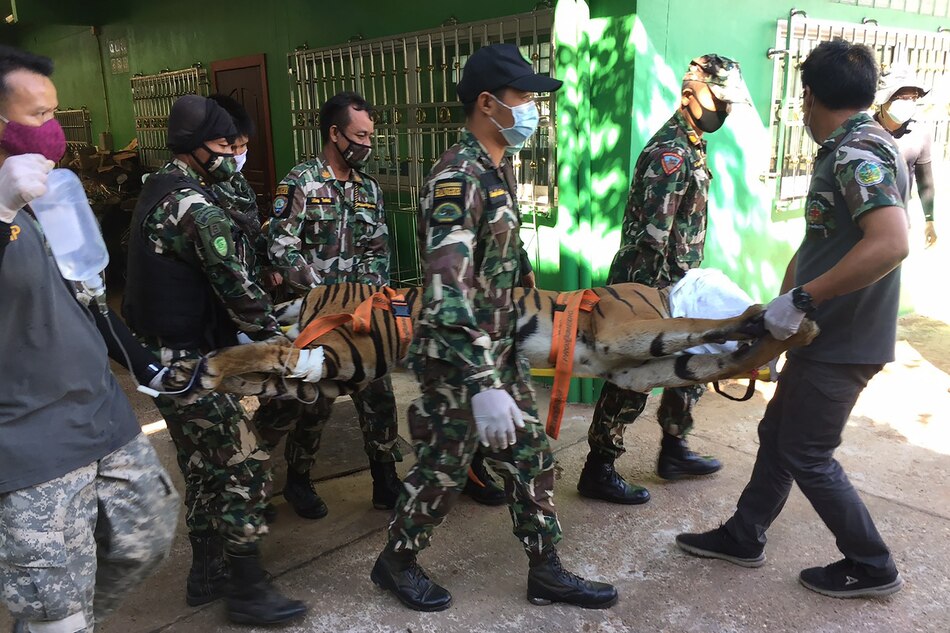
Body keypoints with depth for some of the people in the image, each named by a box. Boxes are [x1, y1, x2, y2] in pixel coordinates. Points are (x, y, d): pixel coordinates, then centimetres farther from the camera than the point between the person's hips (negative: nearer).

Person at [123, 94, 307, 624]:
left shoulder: (159, 193, 12)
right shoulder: (196, 208, -20)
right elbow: (236, 287, -20)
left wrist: (263, 320, 11)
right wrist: (277, 337, -8)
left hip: (167, 358, 10)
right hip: (192, 364, -10)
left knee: (204, 469, 19)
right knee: (245, 467, -2)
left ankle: (207, 574, 32)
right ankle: (249, 592, 9)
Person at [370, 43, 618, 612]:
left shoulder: (493, 172, 9)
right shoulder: (457, 179, -22)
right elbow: (448, 292, -31)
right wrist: (483, 385, -35)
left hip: (499, 350, 9)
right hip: (457, 361, -9)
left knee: (531, 457, 13)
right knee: (443, 470, 7)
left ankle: (546, 573, 27)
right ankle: (396, 562, 31)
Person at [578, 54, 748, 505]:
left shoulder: (691, 146, 14)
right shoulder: (670, 152, -19)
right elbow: (652, 233, -24)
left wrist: (689, 280, 22)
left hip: (675, 284, 10)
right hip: (647, 285, -10)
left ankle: (674, 451, 33)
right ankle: (598, 471, 10)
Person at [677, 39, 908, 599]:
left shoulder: (858, 153, -20)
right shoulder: (848, 151, 11)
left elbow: (890, 244, -35)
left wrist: (801, 299, -30)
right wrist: (787, 304, 11)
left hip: (843, 343, -9)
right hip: (825, 335, 9)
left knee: (807, 456, 4)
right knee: (777, 435, 17)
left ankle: (872, 566, 22)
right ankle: (743, 537, 31)